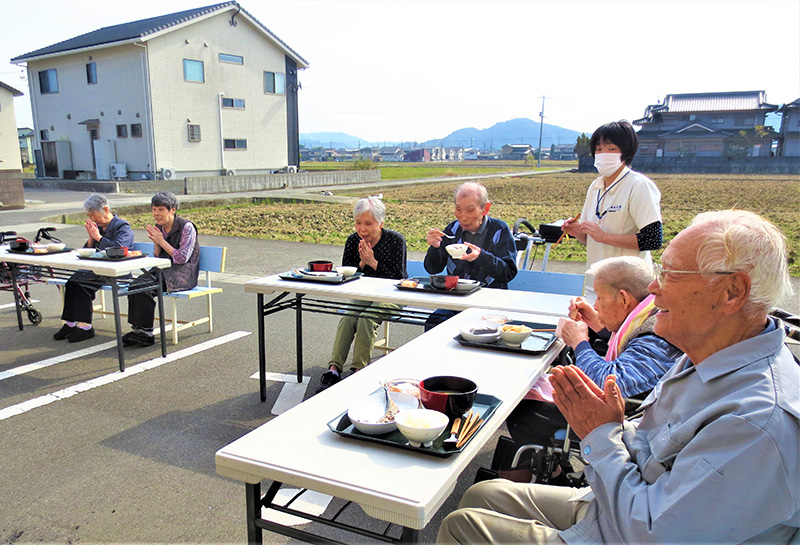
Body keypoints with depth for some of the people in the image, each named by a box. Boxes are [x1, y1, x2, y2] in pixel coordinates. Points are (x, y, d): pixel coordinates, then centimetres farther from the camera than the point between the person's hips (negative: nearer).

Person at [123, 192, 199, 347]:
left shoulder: (186, 227, -8)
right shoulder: (158, 228, 12)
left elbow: (182, 258, -13)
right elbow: (157, 258, 17)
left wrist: (162, 241, -11)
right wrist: (156, 243, -3)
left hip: (183, 274, -7)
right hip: (163, 270, 7)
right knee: (135, 285, -20)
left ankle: (145, 333, -16)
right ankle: (137, 328, -16)